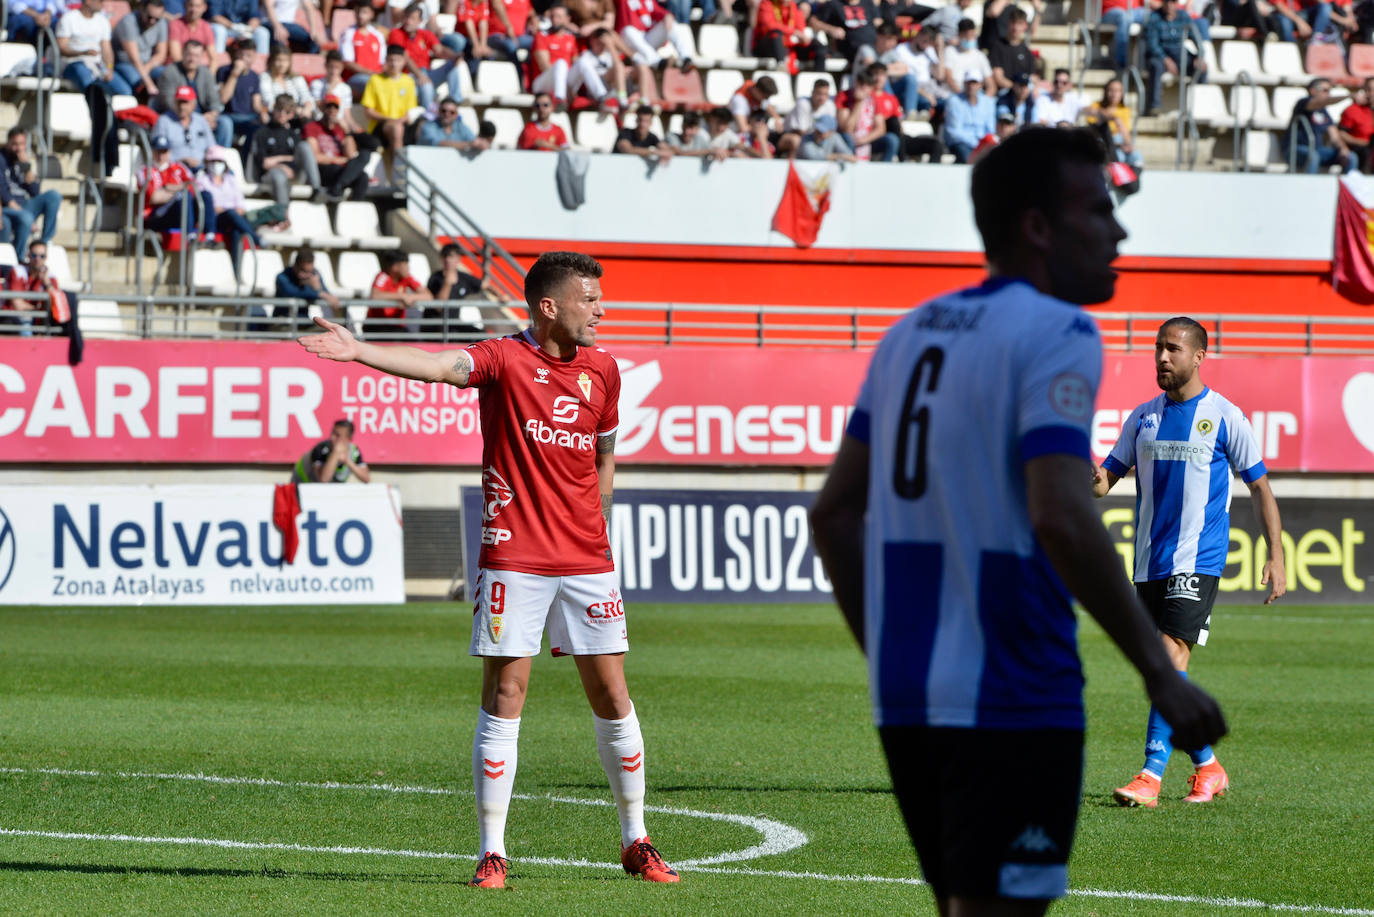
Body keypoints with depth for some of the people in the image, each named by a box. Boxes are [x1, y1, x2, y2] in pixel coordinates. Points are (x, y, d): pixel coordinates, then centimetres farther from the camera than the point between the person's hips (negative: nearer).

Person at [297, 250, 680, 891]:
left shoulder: (601, 370, 9)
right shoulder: (505, 359, -7)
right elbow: (438, 365, -24)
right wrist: (358, 352, -40)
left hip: (587, 563, 4)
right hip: (513, 560, -4)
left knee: (612, 698, 6)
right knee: (504, 698, -5)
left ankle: (635, 843, 18)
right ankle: (491, 851, 0)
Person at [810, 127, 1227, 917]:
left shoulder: (911, 334, 14)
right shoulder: (1056, 334, -10)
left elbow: (835, 513, 16)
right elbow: (1061, 520, -22)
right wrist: (1161, 673, -18)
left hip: (906, 696, 8)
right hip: (1009, 701, -8)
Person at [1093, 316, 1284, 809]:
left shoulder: (1224, 417, -2)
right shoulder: (1143, 417, 12)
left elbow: (1260, 487, 4)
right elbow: (1109, 474, 13)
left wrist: (1276, 557, -1)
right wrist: (1096, 481, -13)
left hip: (1197, 561, -6)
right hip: (1150, 562, 6)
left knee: (1171, 657, -18)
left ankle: (1151, 777, -22)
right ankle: (1207, 766, 24)